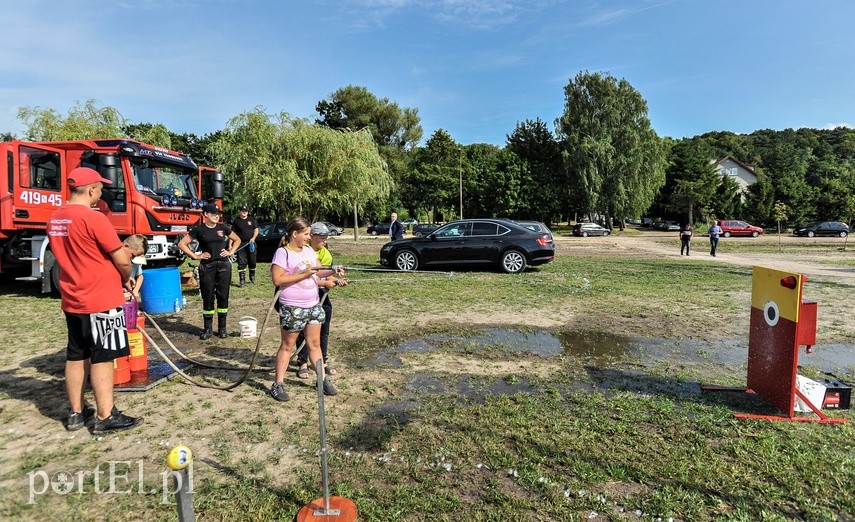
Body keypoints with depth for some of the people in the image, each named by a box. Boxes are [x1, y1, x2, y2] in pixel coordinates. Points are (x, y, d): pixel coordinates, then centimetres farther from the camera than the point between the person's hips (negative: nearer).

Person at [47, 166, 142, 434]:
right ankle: (105, 417, 6)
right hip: (101, 300, -8)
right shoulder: (93, 218, -18)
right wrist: (125, 279, 5)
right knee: (102, 358, -1)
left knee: (76, 356, 14)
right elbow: (122, 261, -16)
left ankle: (76, 413, 24)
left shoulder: (55, 219, 8)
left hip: (72, 300, 8)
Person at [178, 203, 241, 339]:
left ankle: (222, 328, 14)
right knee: (208, 297, 4)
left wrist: (231, 251, 6)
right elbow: (182, 244, 0)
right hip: (206, 267, -2)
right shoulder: (199, 229, -3)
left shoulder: (223, 228, 5)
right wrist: (195, 256, -5)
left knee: (223, 296, 4)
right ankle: (208, 328, 15)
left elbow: (237, 240, 20)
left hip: (223, 266, 2)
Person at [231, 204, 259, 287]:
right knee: (241, 263, -4)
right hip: (241, 244, -1)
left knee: (252, 261, 9)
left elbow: (256, 230, 6)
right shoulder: (236, 221, 3)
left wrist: (253, 238, -13)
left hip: (251, 243, 1)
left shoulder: (252, 219, 6)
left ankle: (252, 276, 31)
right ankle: (242, 280, -3)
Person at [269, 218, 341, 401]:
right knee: (287, 346, 5)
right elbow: (277, 279, -21)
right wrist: (304, 274, -22)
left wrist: (332, 272, -4)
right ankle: (278, 385, 17)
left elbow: (318, 272, 15)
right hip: (292, 308, -6)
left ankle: (324, 379, 23)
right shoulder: (283, 252, -14)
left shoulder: (309, 250, 8)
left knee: (314, 344, 14)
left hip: (313, 305, 6)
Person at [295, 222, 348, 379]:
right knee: (303, 330, 2)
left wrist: (337, 280, -20)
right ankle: (302, 364, 13)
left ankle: (323, 362, 23)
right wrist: (325, 282, -25)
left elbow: (326, 276, -1)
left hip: (322, 295, 5)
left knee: (324, 330, 10)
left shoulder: (326, 254, 3)